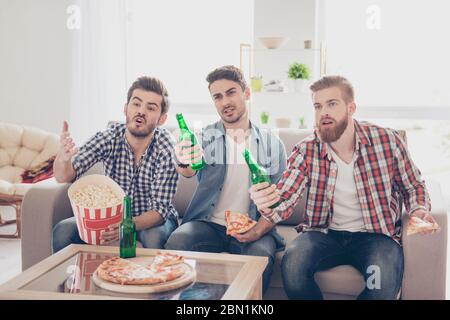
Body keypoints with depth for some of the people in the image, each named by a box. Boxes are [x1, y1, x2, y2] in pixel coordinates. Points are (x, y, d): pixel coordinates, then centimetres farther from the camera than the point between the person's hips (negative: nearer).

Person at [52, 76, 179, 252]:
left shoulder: (166, 147, -21)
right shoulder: (109, 137, -13)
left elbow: (159, 209, -23)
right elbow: (64, 177, -17)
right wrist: (63, 157, -42)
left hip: (153, 218, -2)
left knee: (154, 238, -34)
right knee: (63, 231, -18)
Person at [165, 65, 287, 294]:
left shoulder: (272, 144, 8)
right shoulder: (205, 138, 6)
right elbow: (191, 171, -16)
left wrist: (260, 229, -15)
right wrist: (184, 164, -42)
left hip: (253, 228, 0)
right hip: (208, 223, 1)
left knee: (260, 254, -33)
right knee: (176, 242, -30)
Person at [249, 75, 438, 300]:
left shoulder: (387, 140, -7)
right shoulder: (306, 151, -5)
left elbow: (413, 187, 8)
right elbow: (283, 200, -14)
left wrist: (419, 211, -13)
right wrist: (267, 205, -38)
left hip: (376, 234, -1)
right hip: (325, 233, 1)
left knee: (384, 280, -31)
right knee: (292, 262, -29)